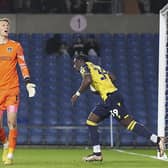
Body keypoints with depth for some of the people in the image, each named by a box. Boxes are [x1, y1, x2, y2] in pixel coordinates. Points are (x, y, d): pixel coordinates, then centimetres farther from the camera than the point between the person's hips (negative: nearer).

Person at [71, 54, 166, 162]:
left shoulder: (84, 66, 1)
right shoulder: (96, 67, 26)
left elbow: (88, 80, -18)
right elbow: (113, 78, 19)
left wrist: (77, 94, -8)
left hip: (111, 98, -10)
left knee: (129, 122, -10)